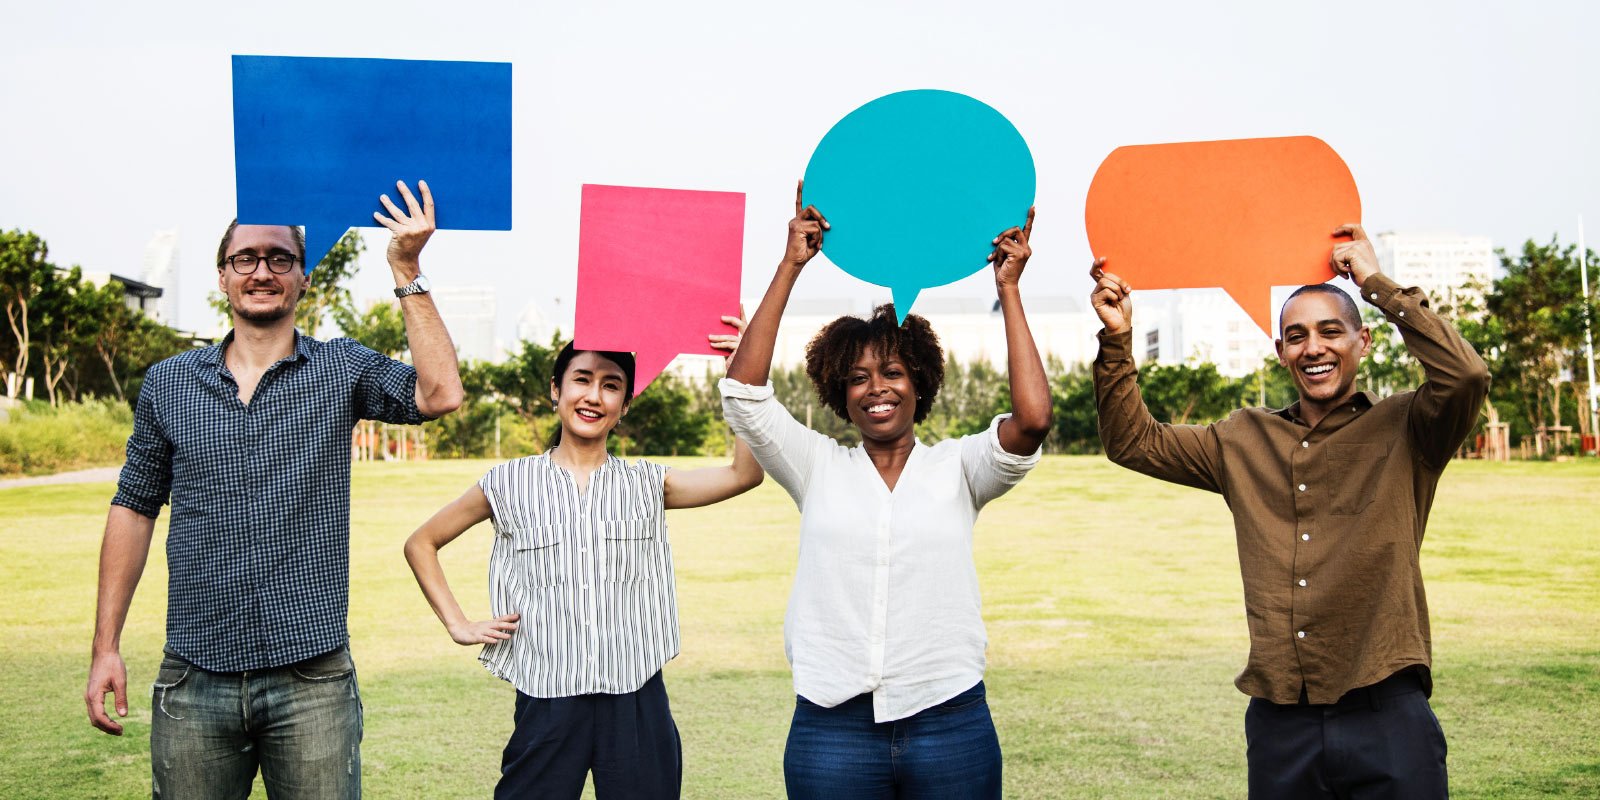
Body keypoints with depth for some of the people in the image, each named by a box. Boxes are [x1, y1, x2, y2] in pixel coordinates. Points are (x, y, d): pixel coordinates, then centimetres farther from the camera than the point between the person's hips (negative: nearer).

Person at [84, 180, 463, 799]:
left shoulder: (341, 369, 2)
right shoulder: (167, 383, 8)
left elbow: (439, 394, -15)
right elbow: (134, 509, 11)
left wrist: (407, 273, -16)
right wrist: (106, 647, 6)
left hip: (312, 680, -1)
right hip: (194, 681, 2)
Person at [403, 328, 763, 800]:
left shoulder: (648, 485, 6)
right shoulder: (510, 485, 3)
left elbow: (744, 474, -8)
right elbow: (421, 544, 13)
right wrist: (458, 626, 3)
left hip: (637, 703, 1)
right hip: (547, 703, -1)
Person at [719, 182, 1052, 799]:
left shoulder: (957, 468, 4)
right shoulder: (819, 469, 7)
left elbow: (1033, 418, -13)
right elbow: (742, 391, -5)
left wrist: (1008, 289, -8)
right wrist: (790, 267, -6)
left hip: (951, 725, 0)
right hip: (831, 728, 1)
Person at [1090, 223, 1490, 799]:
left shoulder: (1404, 430, 1)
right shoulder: (1244, 442, 12)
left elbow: (1465, 375, -18)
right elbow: (1133, 441, 14)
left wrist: (1377, 283, -11)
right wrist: (1117, 340, 2)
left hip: (1385, 716, -3)